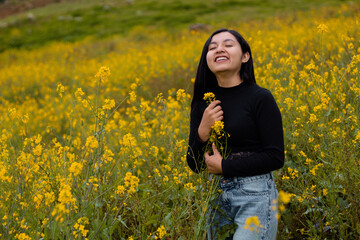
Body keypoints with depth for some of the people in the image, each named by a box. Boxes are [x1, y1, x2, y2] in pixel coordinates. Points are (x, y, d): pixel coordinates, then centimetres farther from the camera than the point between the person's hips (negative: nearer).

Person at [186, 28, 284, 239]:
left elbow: (276, 158, -12)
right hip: (218, 196, 5)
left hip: (255, 196, -5)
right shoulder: (203, 103, 6)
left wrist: (224, 166, -12)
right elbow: (194, 165, 7)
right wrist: (203, 132, -10)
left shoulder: (260, 98, -8)